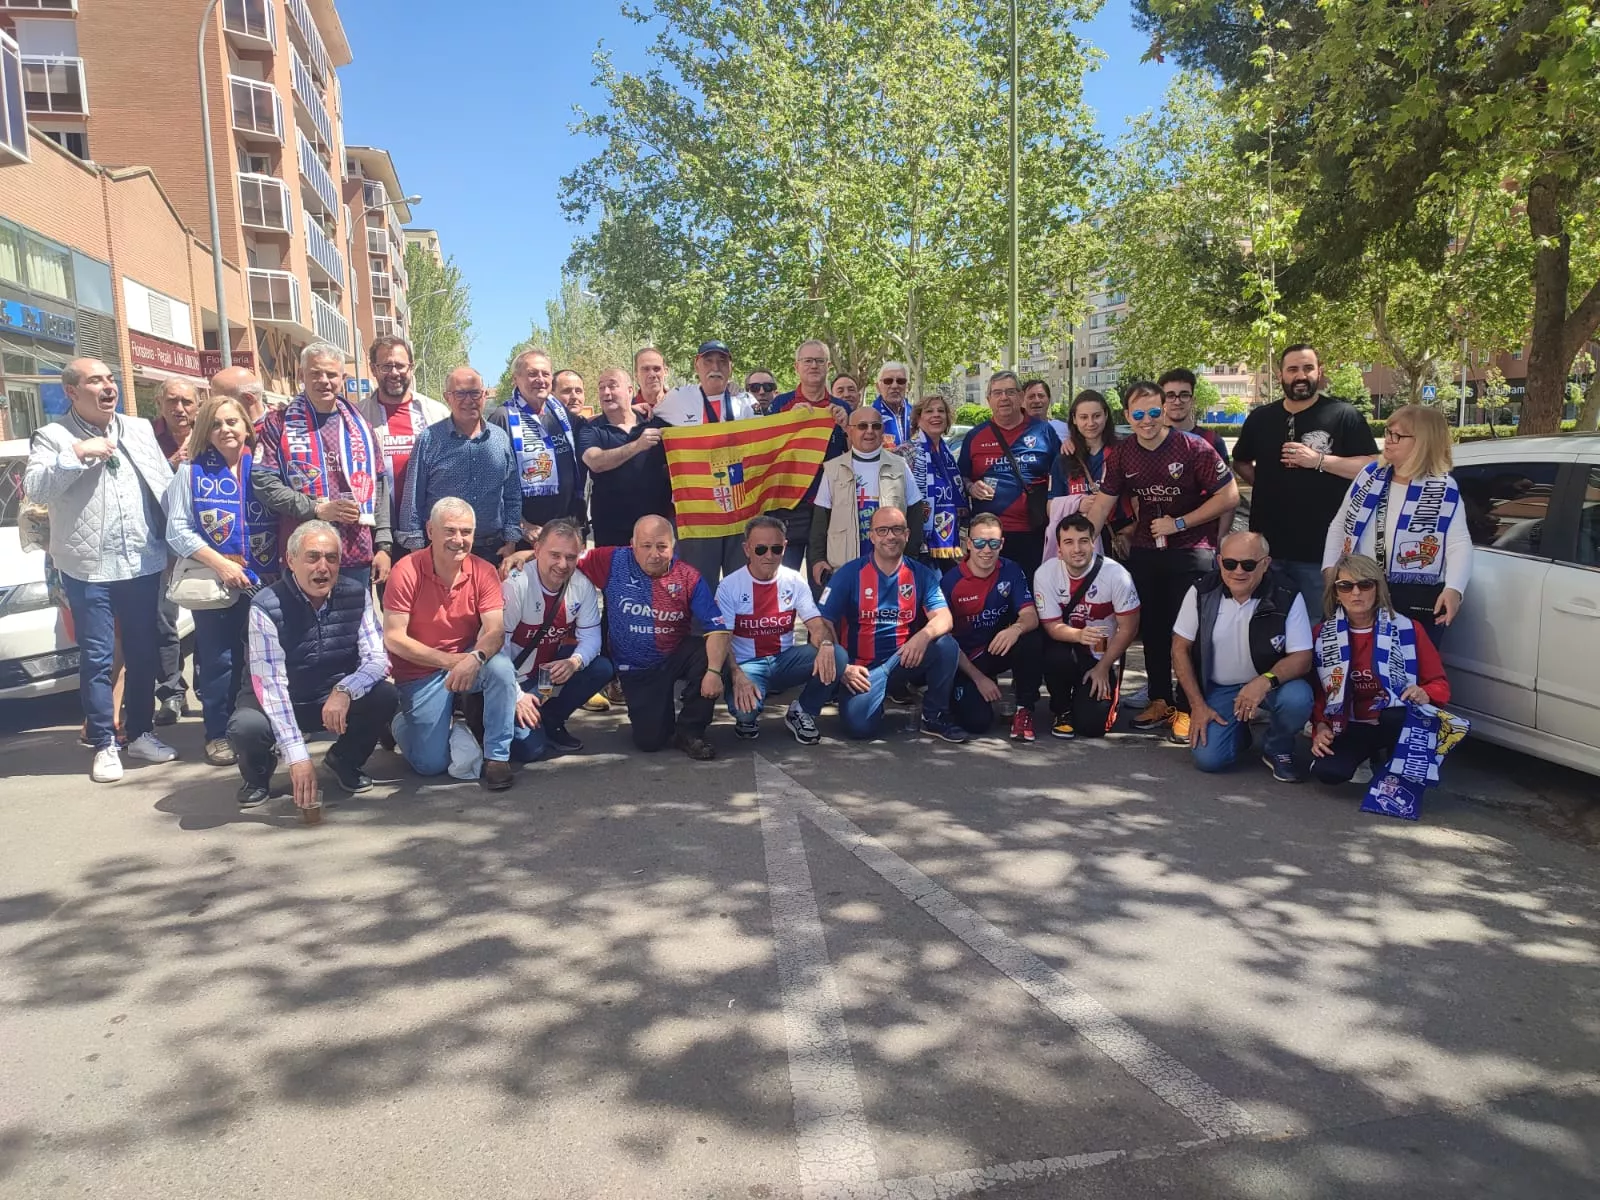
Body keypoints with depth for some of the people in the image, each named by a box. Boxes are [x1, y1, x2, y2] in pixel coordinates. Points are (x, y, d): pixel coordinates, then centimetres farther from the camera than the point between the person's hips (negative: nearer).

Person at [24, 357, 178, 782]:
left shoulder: (140, 428, 10)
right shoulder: (52, 436, -3)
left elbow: (166, 486, 10)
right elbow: (34, 489, -15)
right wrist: (78, 453, -23)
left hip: (143, 563, 4)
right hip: (88, 568, -4)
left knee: (143, 653, 11)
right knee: (96, 658, 2)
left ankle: (140, 733, 25)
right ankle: (103, 744, 12)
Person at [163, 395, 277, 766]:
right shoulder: (191, 471, 1)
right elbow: (177, 530, -4)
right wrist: (219, 563, -14)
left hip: (265, 581, 2)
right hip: (213, 583, -2)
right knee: (219, 660, 5)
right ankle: (219, 733, 16)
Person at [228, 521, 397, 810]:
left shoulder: (356, 594, -12)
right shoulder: (267, 606, -23)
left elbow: (377, 658, -14)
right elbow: (270, 683, -28)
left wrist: (344, 691, -37)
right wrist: (298, 757, -36)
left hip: (336, 699, 3)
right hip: (281, 702, -3)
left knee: (384, 696, -25)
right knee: (246, 727, -34)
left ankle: (345, 760, 8)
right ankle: (257, 775, 6)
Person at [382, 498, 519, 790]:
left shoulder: (484, 572, -9)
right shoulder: (407, 571, -16)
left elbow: (495, 632, -16)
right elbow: (393, 638, -17)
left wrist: (474, 658, -38)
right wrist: (450, 661, -22)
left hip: (469, 663, 2)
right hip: (420, 672, -2)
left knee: (501, 667, -32)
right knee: (431, 764, -8)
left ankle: (497, 756, -14)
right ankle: (400, 720, 27)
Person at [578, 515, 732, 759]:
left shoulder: (688, 577, -13)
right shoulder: (613, 562, -12)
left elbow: (717, 628, -20)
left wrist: (713, 671, -32)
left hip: (676, 657, 1)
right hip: (636, 669, -1)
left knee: (711, 654, -30)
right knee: (649, 740, -12)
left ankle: (689, 732, -9)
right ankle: (646, 713, 29)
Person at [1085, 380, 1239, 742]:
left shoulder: (1193, 448, -15)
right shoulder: (1121, 455, -1)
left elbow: (1229, 496, -14)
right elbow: (1101, 504, 3)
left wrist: (1179, 523, -16)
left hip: (1191, 550, -5)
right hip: (1145, 550, 5)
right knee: (1151, 628, 11)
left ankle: (1187, 708, 8)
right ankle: (1160, 701, 25)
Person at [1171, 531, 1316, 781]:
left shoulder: (1287, 596, -16)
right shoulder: (1202, 593, -10)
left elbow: (1302, 658, -14)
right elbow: (1180, 648, -2)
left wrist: (1265, 681, -35)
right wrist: (1197, 705, -6)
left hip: (1270, 685, -1)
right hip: (1218, 689, 1)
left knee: (1297, 699, -34)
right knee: (1208, 758, -17)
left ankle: (1277, 750, 1)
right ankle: (1239, 730, 21)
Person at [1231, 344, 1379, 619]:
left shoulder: (1344, 416, -4)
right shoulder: (1260, 418, 9)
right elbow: (1240, 462, 23)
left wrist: (1319, 460, -18)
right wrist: (1266, 482, 6)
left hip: (1322, 547, -4)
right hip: (1267, 544, 4)